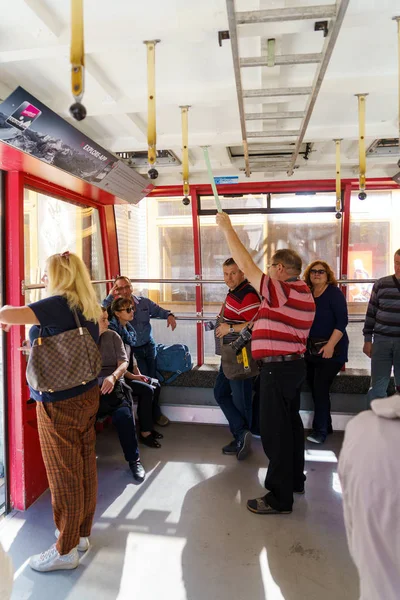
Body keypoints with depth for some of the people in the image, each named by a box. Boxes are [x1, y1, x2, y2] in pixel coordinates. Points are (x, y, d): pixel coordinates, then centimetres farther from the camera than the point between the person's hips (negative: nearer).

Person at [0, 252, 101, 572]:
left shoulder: (58, 304, -19)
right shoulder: (88, 307, 6)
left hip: (60, 402, -8)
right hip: (86, 394, 8)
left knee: (64, 474, 5)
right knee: (85, 466, 16)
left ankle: (66, 550, 22)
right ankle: (82, 533, 34)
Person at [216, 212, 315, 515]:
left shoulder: (281, 292, -19)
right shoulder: (305, 294, 11)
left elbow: (247, 266, -20)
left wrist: (227, 228, -11)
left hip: (278, 368, -10)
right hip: (294, 364, 10)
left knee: (275, 431, -1)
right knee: (290, 423, 20)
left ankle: (279, 498, 10)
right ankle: (295, 480, 36)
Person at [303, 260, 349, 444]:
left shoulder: (334, 293, -9)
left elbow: (342, 321, -16)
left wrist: (330, 345, -23)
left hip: (331, 349, -6)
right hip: (311, 349, 6)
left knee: (320, 388, -7)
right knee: (314, 388, 10)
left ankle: (320, 430, 6)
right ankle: (325, 425, 26)